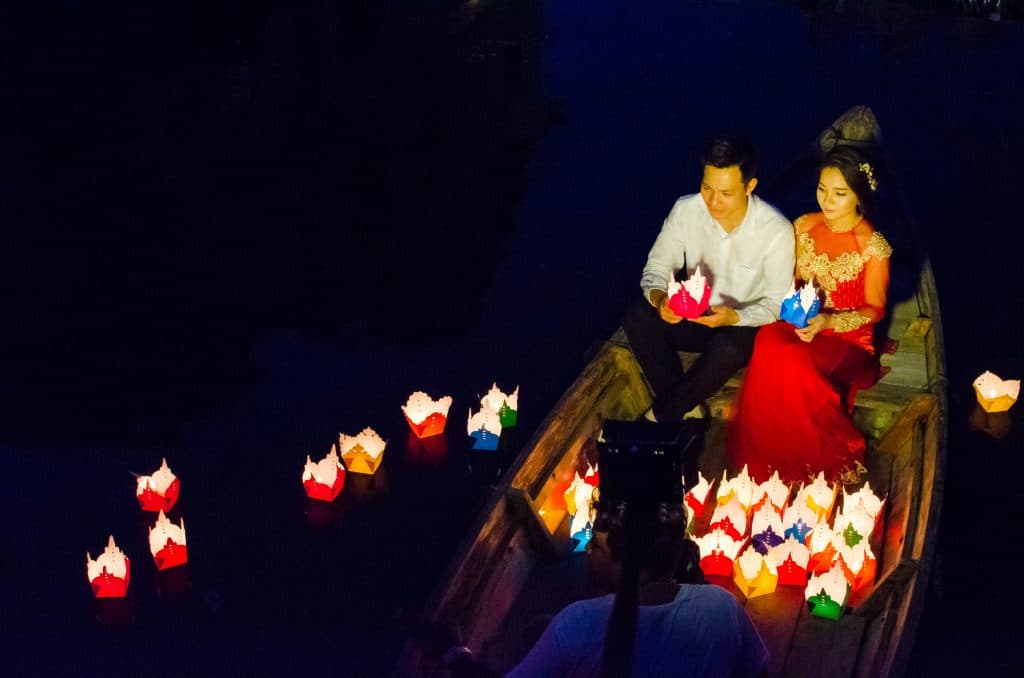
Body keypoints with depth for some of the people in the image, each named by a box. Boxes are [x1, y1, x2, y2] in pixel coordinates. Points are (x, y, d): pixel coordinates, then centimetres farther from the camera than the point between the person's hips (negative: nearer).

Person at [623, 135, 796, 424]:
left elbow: (777, 303, -15)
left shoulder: (776, 230, -21)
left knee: (729, 347, -38)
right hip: (692, 315, 4)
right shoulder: (686, 210, -12)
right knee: (636, 317, -23)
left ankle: (660, 416, -16)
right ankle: (687, 409, -16)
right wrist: (658, 297, -30)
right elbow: (657, 267, -5)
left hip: (744, 323, -4)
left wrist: (734, 317, -35)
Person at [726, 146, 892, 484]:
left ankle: (825, 463, -15)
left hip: (847, 337, -4)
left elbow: (874, 310, -5)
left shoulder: (873, 246, -10)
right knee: (770, 345, -34)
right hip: (800, 324, 4)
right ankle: (770, 464, -19)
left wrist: (828, 322, -21)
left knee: (790, 366, -36)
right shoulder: (805, 226, 5)